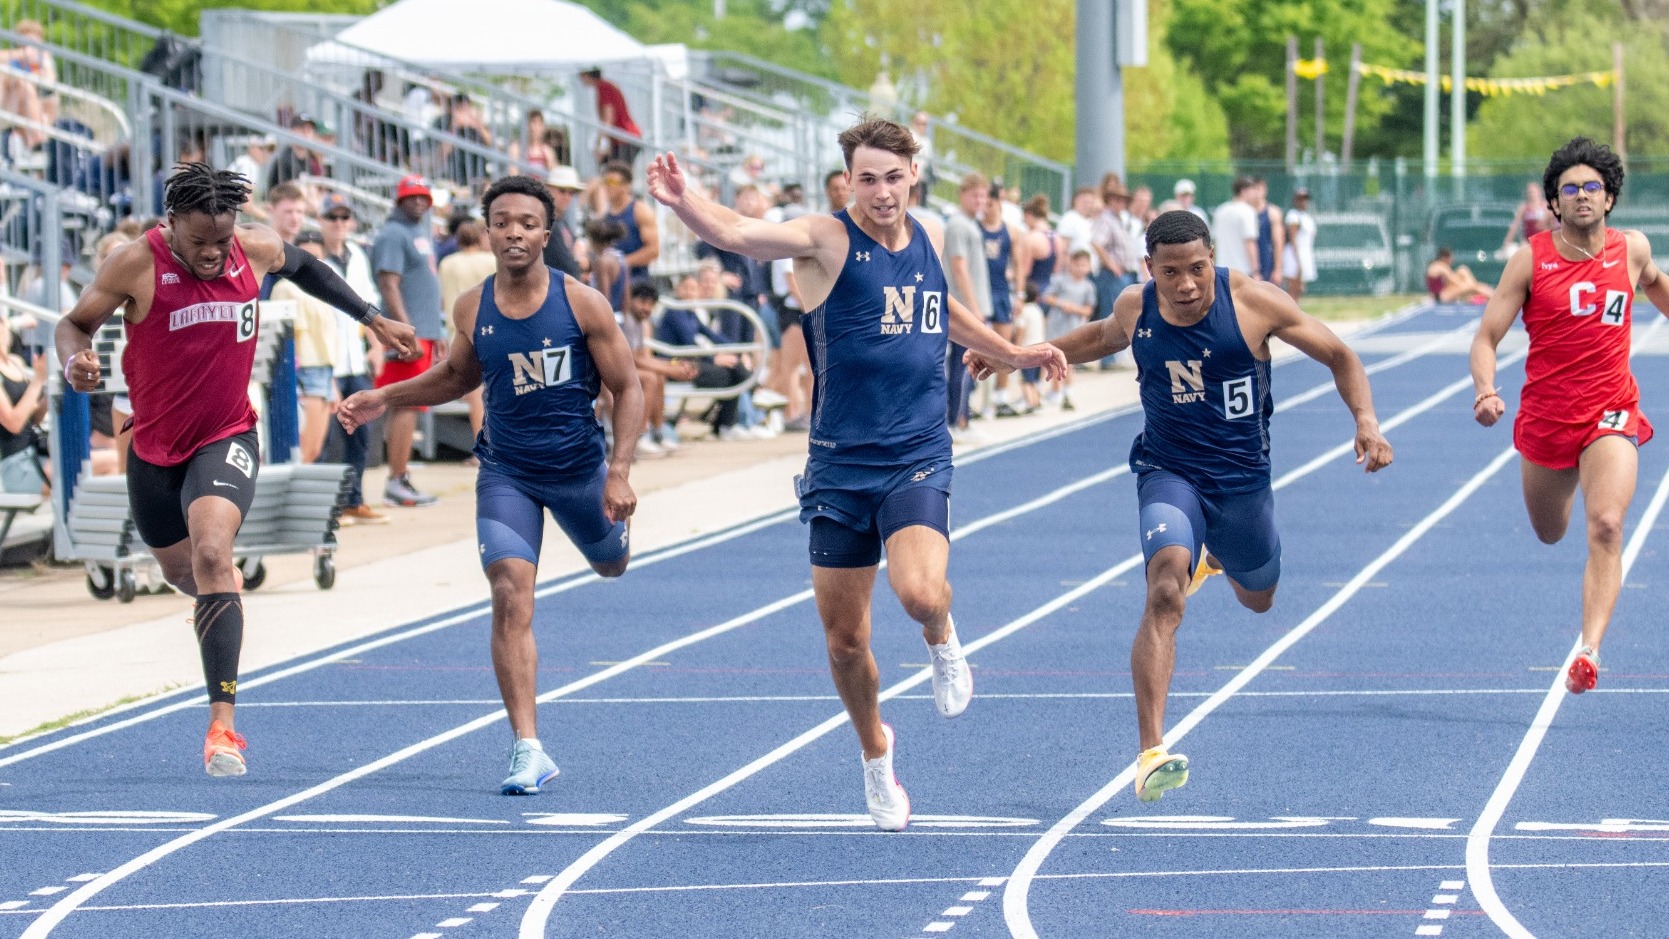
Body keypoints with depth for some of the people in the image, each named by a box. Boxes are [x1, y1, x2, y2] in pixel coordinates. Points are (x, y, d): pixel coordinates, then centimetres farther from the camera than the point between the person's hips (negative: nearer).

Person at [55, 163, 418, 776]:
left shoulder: (256, 249, -9)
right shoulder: (138, 264, -17)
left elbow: (303, 266, 15)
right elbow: (75, 322, -6)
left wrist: (373, 320, 20)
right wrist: (75, 361, -30)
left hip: (227, 438, -1)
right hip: (155, 447, 1)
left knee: (211, 553, -26)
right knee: (178, 570, 21)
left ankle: (222, 724, -29)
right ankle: (223, 590, 63)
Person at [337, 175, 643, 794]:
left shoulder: (581, 304, -15)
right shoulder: (472, 309, -6)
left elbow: (627, 389, -8)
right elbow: (458, 376, 15)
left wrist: (619, 472, -17)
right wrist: (385, 399, 4)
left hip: (579, 465, 0)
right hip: (506, 474, 0)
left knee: (612, 563, 25)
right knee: (510, 599, -16)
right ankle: (527, 749, -16)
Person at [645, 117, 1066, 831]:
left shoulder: (924, 241, 6)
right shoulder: (827, 242, -9)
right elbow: (735, 234, -28)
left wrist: (1011, 353, 36)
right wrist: (682, 202, -48)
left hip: (918, 460, 1)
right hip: (839, 468, -1)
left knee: (920, 592, -26)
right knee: (844, 638, 7)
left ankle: (943, 641, 10)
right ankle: (875, 753, 33)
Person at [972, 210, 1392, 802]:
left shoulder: (1253, 302, -14)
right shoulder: (1135, 308, -6)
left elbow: (1339, 357, -5)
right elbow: (1103, 338, 21)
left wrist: (1366, 421, -20)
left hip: (1242, 478, 1)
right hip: (1169, 472, -1)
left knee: (1258, 599, 24)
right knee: (1166, 592, -28)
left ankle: (1218, 558, 65)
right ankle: (1151, 752, -35)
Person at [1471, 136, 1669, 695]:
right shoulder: (1531, 260, -8)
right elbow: (1487, 337, -9)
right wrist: (1486, 392, -27)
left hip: (1610, 415, -1)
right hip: (1545, 416, 1)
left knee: (1606, 526, -23)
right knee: (1549, 533, 21)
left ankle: (1589, 650, -29)